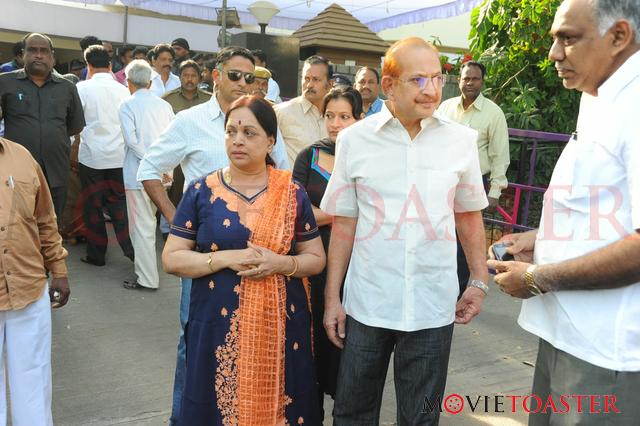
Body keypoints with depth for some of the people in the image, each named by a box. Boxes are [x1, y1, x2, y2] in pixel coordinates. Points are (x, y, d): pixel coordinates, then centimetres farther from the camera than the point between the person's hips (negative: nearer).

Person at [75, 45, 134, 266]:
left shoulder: (83, 88, -5)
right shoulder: (122, 89, 2)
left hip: (91, 155, -2)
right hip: (118, 156, 2)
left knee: (93, 204, 8)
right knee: (118, 203, 11)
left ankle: (96, 254, 16)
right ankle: (130, 248, 5)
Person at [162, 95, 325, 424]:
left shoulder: (292, 193, 1)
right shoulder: (201, 191, -1)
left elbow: (316, 258, 5)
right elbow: (171, 259, -1)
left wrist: (282, 263, -15)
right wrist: (226, 258, -15)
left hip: (281, 325, 1)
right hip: (218, 326, 0)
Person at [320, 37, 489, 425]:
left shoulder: (461, 140, -2)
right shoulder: (355, 139, -4)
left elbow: (469, 217, 9)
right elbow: (344, 224, 0)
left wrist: (479, 282, 8)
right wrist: (332, 298, 0)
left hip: (432, 307, 0)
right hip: (366, 304, 0)